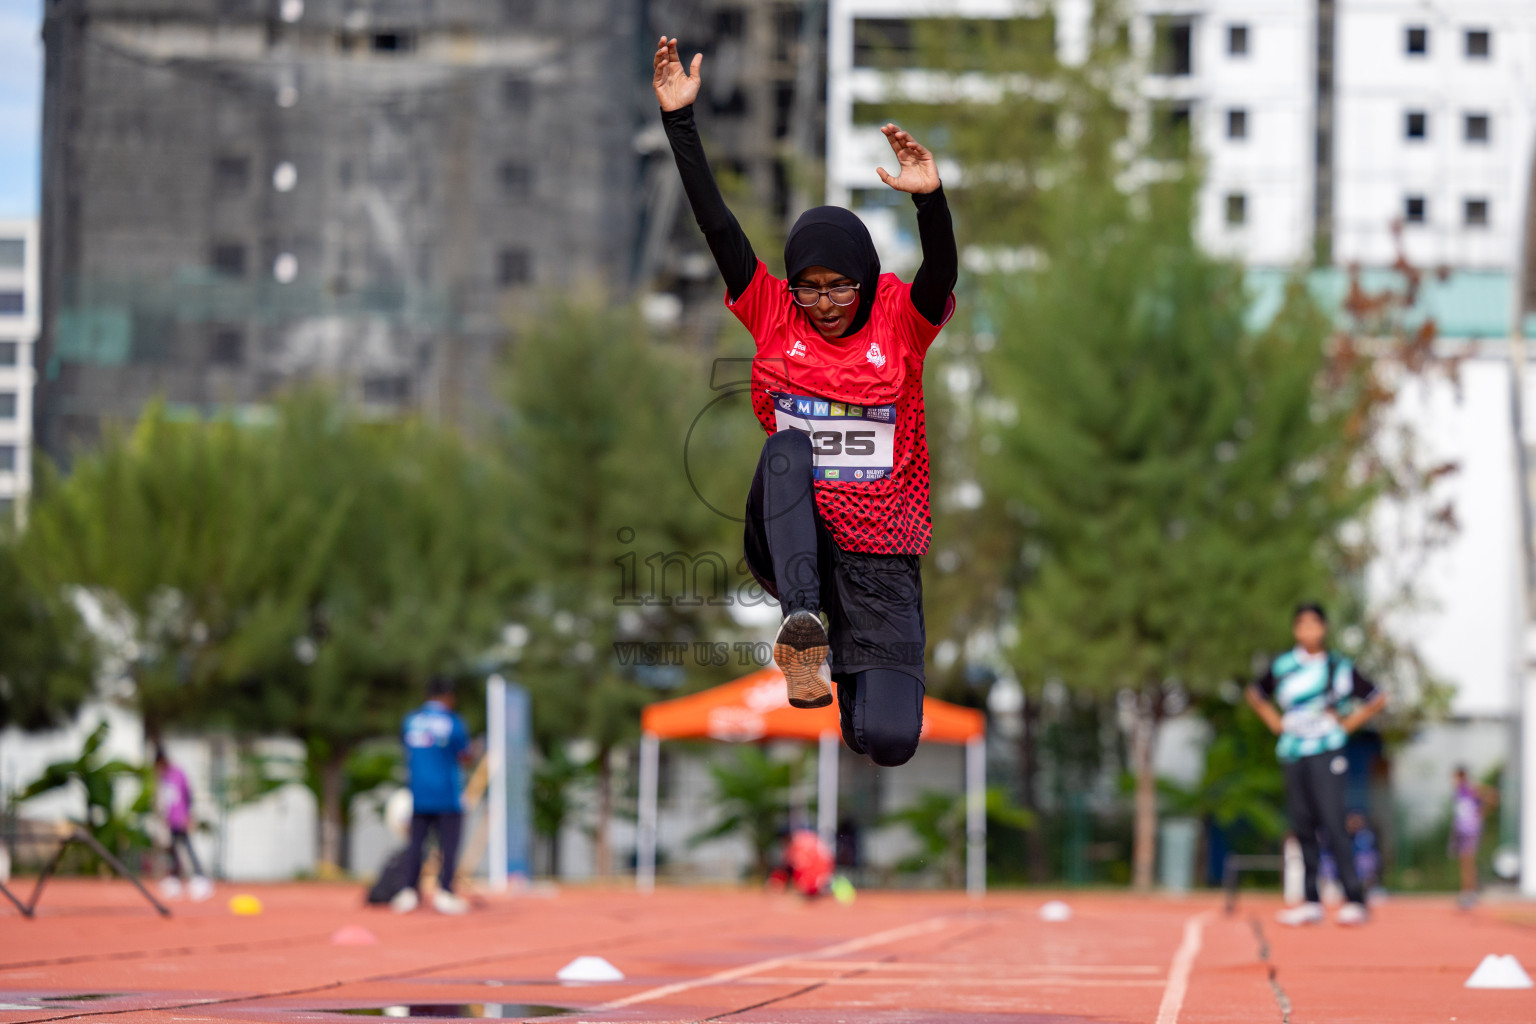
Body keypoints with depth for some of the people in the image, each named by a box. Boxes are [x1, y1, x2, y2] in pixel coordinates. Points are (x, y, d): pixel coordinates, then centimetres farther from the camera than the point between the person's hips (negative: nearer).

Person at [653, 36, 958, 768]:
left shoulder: (902, 319, -4)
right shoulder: (774, 313, 0)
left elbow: (943, 269, -24)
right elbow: (716, 225, -7)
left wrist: (930, 199, -44)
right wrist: (678, 119, -15)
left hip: (879, 553, -1)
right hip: (791, 539, 1)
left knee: (887, 742, -12)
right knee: (786, 448, -31)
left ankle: (864, 666, 25)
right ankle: (803, 628, -32)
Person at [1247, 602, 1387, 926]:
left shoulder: (1340, 667, 0)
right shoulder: (1282, 666, 8)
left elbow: (1377, 699, 8)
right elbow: (1255, 693, 26)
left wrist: (1347, 724, 1)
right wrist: (1275, 722, 13)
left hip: (1326, 753, -4)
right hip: (1293, 754, 4)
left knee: (1332, 824, -13)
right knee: (1303, 826, 5)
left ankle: (1354, 900, -15)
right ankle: (1312, 903, 10)